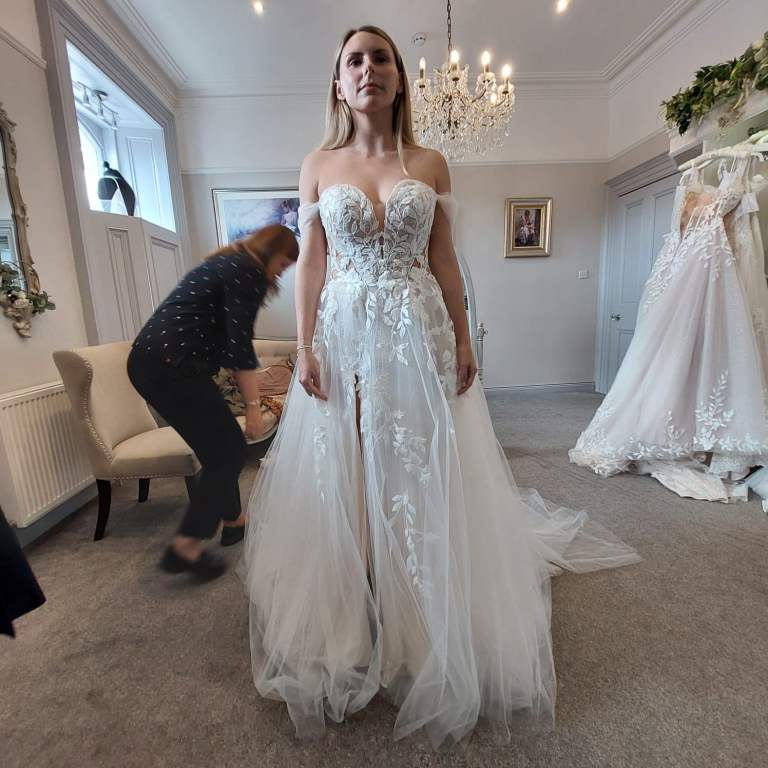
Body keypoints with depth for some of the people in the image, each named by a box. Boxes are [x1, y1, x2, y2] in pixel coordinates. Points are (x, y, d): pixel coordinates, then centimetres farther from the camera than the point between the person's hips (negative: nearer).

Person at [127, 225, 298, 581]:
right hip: (171, 367, -10)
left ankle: (232, 520, 32)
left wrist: (248, 392, 27)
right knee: (228, 451, 0)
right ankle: (186, 546, 7)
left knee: (218, 445, 18)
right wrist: (253, 405, -11)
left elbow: (224, 340, 26)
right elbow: (239, 345, -15)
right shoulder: (248, 272, -7)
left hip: (149, 361, 10)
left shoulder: (228, 264, 23)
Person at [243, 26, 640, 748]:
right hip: (344, 337, 1)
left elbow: (444, 262, 7)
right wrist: (305, 349, -3)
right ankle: (353, 629, 28)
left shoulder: (430, 164, 10)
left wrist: (463, 339, 0)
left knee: (423, 476, 4)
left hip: (419, 335, 0)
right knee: (344, 479, 5)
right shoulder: (317, 165, 11)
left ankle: (425, 630, 28)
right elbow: (309, 265, 5)